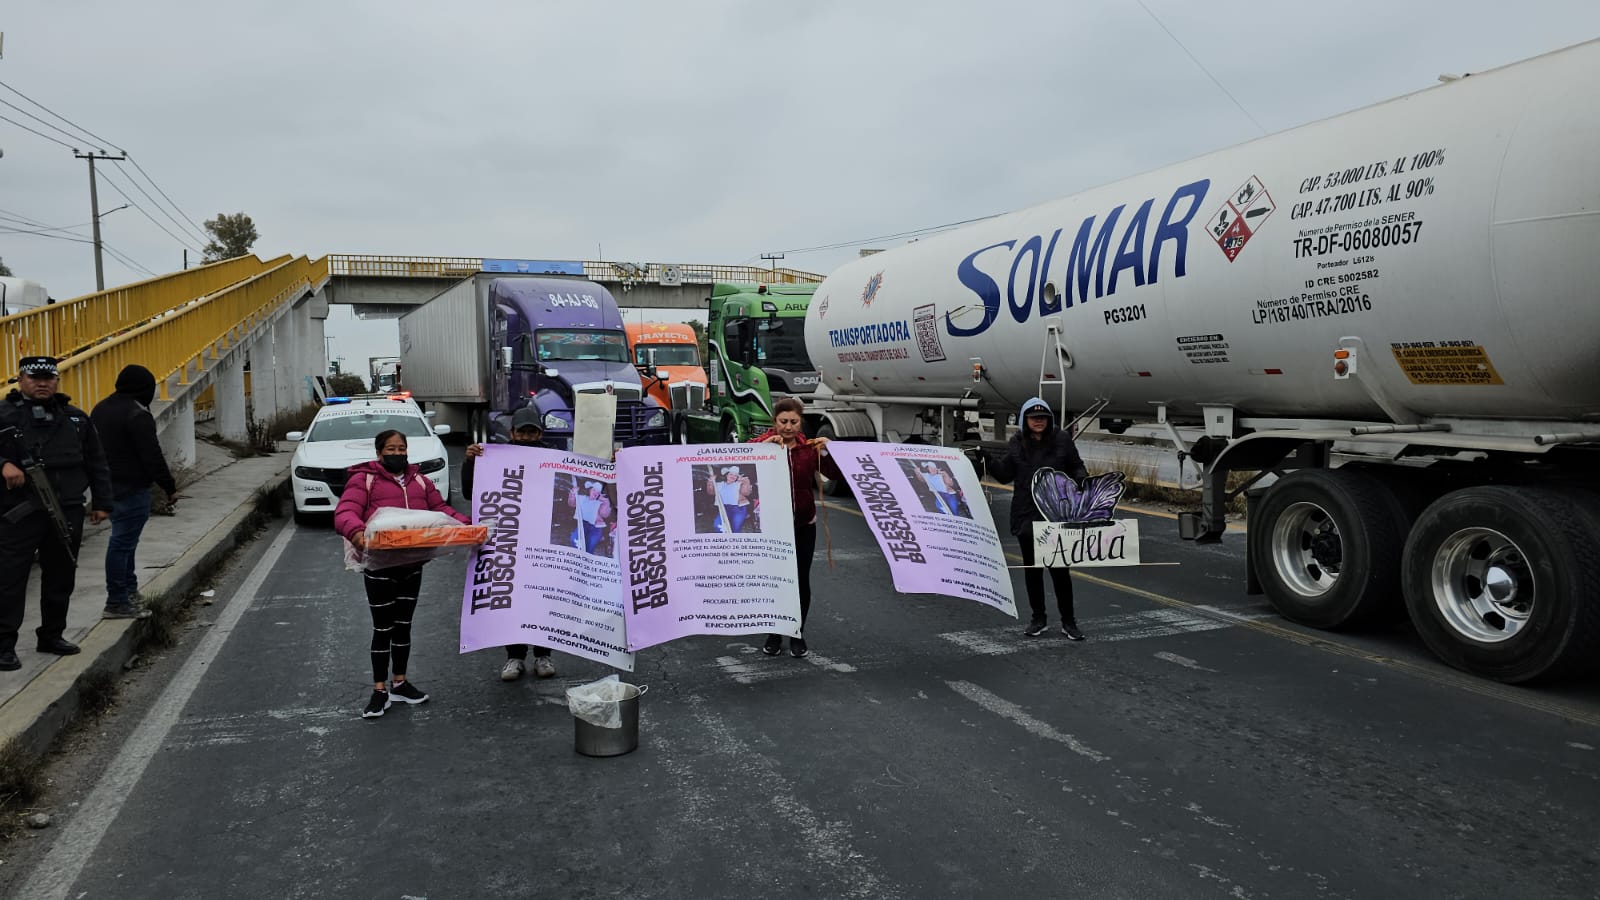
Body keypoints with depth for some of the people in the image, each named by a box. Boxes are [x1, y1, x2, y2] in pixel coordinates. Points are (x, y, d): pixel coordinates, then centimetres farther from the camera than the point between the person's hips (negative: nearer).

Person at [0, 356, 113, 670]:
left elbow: (96, 464, 17)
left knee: (61, 579, 12)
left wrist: (101, 502, 12)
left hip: (68, 514, 4)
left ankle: (52, 635, 25)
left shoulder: (76, 418, 13)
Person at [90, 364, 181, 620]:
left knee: (124, 539, 20)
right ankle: (117, 602, -1)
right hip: (132, 487, -10)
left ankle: (129, 591, 30)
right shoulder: (137, 415, -17)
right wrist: (170, 487, -12)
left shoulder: (100, 409, 13)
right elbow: (153, 456, -18)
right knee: (123, 541, -5)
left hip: (108, 484, 10)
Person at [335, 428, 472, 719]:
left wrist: (466, 525, -4)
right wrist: (356, 532, -40)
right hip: (379, 565, -5)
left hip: (412, 564, 5)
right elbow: (345, 512, -18)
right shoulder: (364, 479, -5)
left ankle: (400, 683, 29)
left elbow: (440, 508, 12)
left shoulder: (420, 480, 12)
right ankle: (379, 691, 14)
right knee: (383, 628, 2)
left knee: (404, 625, 15)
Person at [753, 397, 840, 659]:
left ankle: (798, 635, 21)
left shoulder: (809, 446, 1)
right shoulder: (762, 443, -5)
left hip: (803, 524, 2)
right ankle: (774, 634, 21)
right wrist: (762, 446, -32)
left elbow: (836, 475, -4)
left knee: (801, 579, 6)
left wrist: (826, 452, -19)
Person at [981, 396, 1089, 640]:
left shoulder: (1062, 439, -3)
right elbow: (1005, 475, 1)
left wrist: (1082, 478, -15)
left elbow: (1076, 467, 6)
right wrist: (989, 459, -15)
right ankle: (1038, 618, 25)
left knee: (1059, 567, 0)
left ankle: (1068, 620, 14)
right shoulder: (1017, 443, 2)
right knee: (1031, 568, 11)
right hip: (1026, 515, 2)